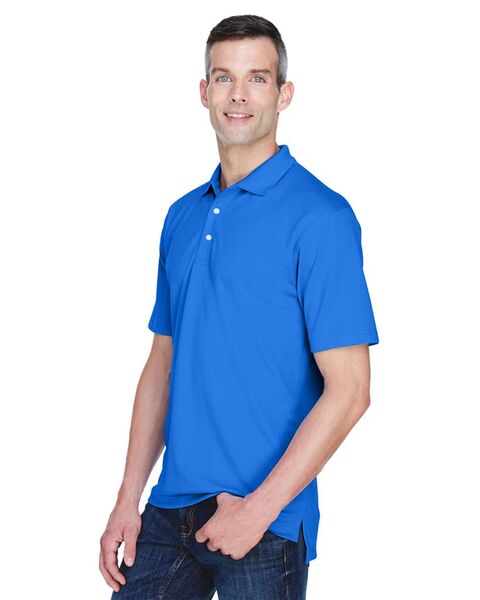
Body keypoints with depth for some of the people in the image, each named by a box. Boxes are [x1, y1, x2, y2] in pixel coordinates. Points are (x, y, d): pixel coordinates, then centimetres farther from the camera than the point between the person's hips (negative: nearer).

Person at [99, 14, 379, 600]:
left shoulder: (319, 216, -10)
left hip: (264, 527, -5)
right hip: (172, 509, 5)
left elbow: (348, 389, -14)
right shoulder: (182, 216, 11)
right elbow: (163, 363, 13)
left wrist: (262, 506, -16)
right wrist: (128, 501, 8)